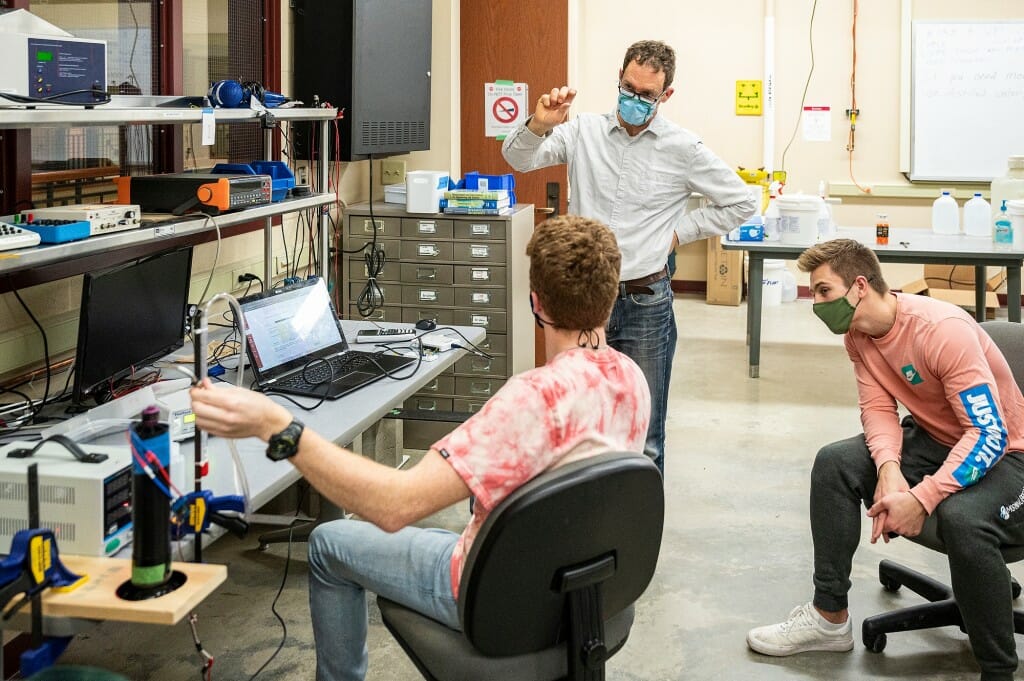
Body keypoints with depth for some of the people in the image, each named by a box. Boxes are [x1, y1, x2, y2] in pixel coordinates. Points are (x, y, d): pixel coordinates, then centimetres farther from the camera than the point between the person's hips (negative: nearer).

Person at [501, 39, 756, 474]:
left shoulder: (683, 150, -2)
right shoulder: (584, 132, 3)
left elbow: (741, 203, 5)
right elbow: (519, 159, -5)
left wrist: (680, 233, -1)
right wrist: (539, 124, -25)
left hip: (646, 303, -2)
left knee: (643, 437, 7)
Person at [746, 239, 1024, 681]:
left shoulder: (944, 330, -29)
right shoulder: (858, 334, -4)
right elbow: (878, 408, -6)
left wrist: (921, 498, -37)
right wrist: (889, 470, -27)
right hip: (933, 440, 8)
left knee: (961, 517, -37)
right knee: (834, 463, -9)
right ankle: (830, 617, 3)